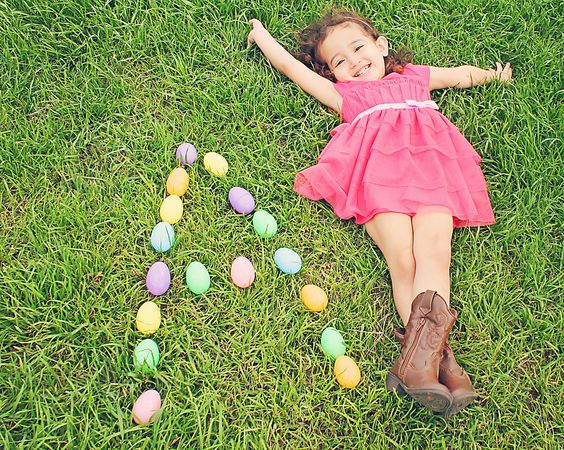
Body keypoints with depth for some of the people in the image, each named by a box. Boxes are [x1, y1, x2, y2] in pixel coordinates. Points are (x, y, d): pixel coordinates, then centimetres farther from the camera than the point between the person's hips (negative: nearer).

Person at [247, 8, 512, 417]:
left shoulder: (415, 76, 39)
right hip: (378, 167, -1)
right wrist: (261, 32, 49)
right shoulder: (344, 94, 33)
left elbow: (462, 74, 55)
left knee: (433, 254, -25)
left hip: (430, 161, 2)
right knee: (401, 258, -25)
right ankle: (437, 356, -36)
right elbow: (290, 66, 39)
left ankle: (419, 350, -41)